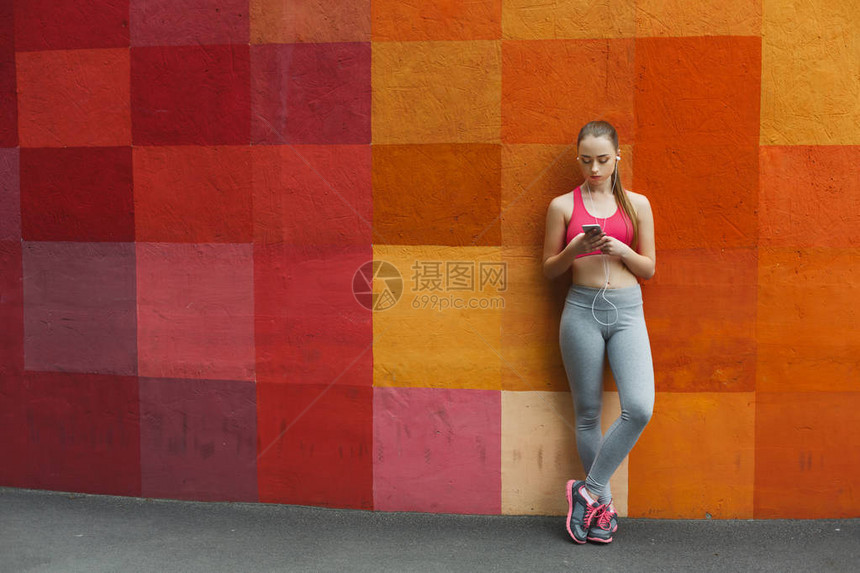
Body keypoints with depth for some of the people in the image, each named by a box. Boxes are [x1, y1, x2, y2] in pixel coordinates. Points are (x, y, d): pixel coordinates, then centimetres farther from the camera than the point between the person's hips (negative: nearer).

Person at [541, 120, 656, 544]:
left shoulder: (636, 204, 9)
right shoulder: (563, 205, 5)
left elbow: (649, 268, 10)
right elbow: (549, 268, 7)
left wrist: (621, 250, -9)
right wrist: (575, 249, -12)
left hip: (627, 309, 1)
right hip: (582, 308, -1)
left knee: (639, 408, -15)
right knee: (587, 413, 4)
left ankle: (588, 489, 2)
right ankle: (602, 503, 20)